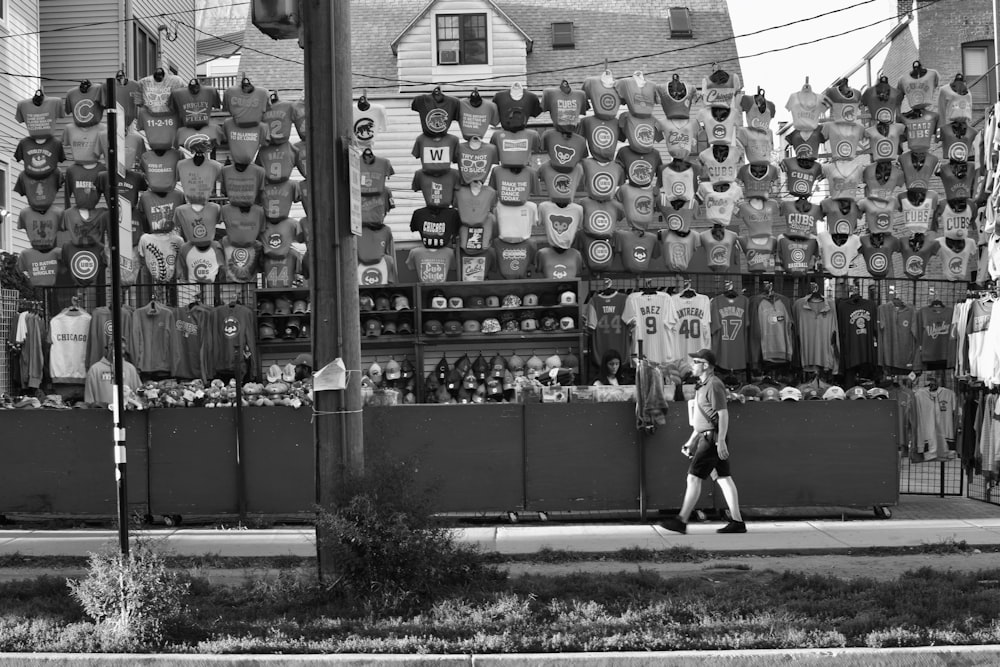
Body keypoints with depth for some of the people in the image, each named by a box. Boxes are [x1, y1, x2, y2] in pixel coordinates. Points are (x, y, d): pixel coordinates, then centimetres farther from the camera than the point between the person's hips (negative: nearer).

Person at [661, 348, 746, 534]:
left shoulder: (714, 385, -13)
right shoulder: (703, 385, 19)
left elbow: (723, 414, -18)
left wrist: (721, 441, -24)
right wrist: (691, 441, 24)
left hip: (713, 438, -10)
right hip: (706, 438, 10)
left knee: (694, 478, -9)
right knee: (723, 478, 7)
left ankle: (681, 521, -8)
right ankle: (737, 521, 7)